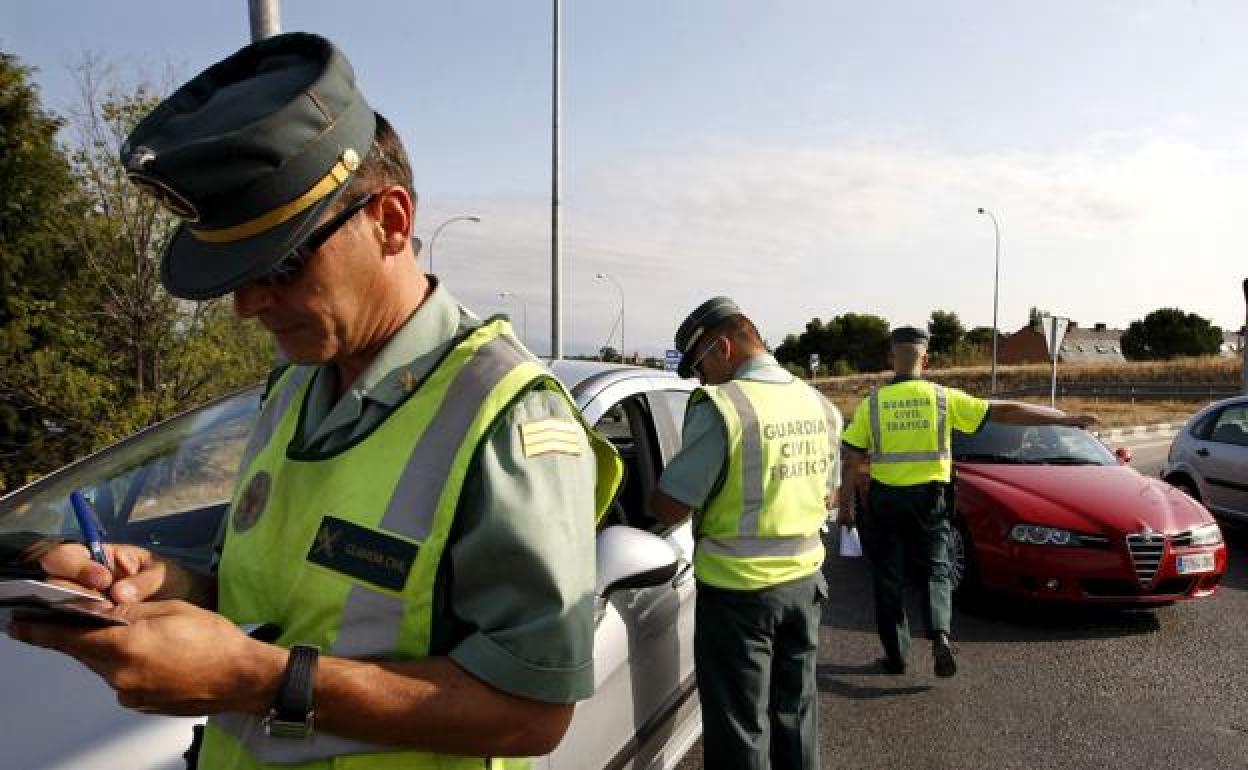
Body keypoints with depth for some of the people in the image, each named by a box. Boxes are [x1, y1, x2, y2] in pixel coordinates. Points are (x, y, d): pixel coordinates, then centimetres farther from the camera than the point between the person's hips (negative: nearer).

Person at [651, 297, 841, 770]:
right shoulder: (819, 405, 4)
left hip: (737, 591, -7)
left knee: (740, 729, 7)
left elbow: (668, 509, -18)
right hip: (803, 580, 7)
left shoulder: (722, 407, -20)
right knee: (794, 711, 22)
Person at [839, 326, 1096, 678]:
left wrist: (845, 505, 5)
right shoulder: (943, 398, -5)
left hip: (883, 500, 0)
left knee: (888, 579, 10)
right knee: (935, 571, 14)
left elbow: (851, 460, -5)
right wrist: (1066, 418, 4)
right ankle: (940, 634, -8)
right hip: (929, 499, 0)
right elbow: (1006, 411, -3)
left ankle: (896, 656, 15)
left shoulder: (872, 403, -5)